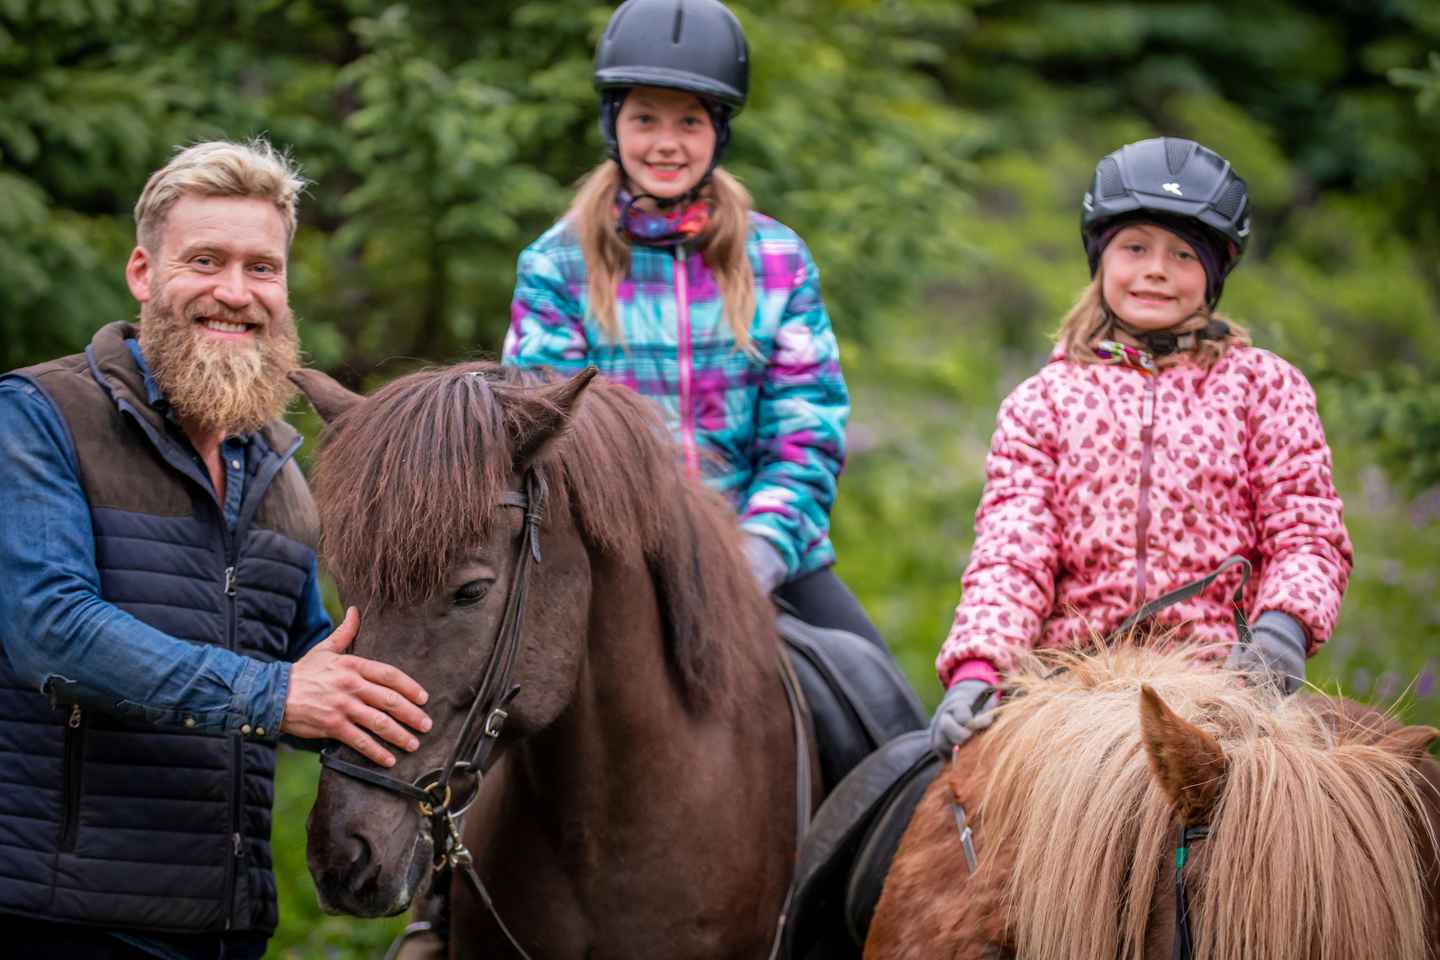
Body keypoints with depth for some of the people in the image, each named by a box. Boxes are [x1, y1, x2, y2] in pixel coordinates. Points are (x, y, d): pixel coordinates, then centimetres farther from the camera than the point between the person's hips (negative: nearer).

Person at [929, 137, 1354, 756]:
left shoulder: (1264, 387, 14)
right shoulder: (1041, 402, 15)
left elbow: (1307, 531, 7)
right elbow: (1010, 549, 5)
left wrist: (1284, 626, -16)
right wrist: (976, 668, -14)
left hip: (1225, 675, -1)